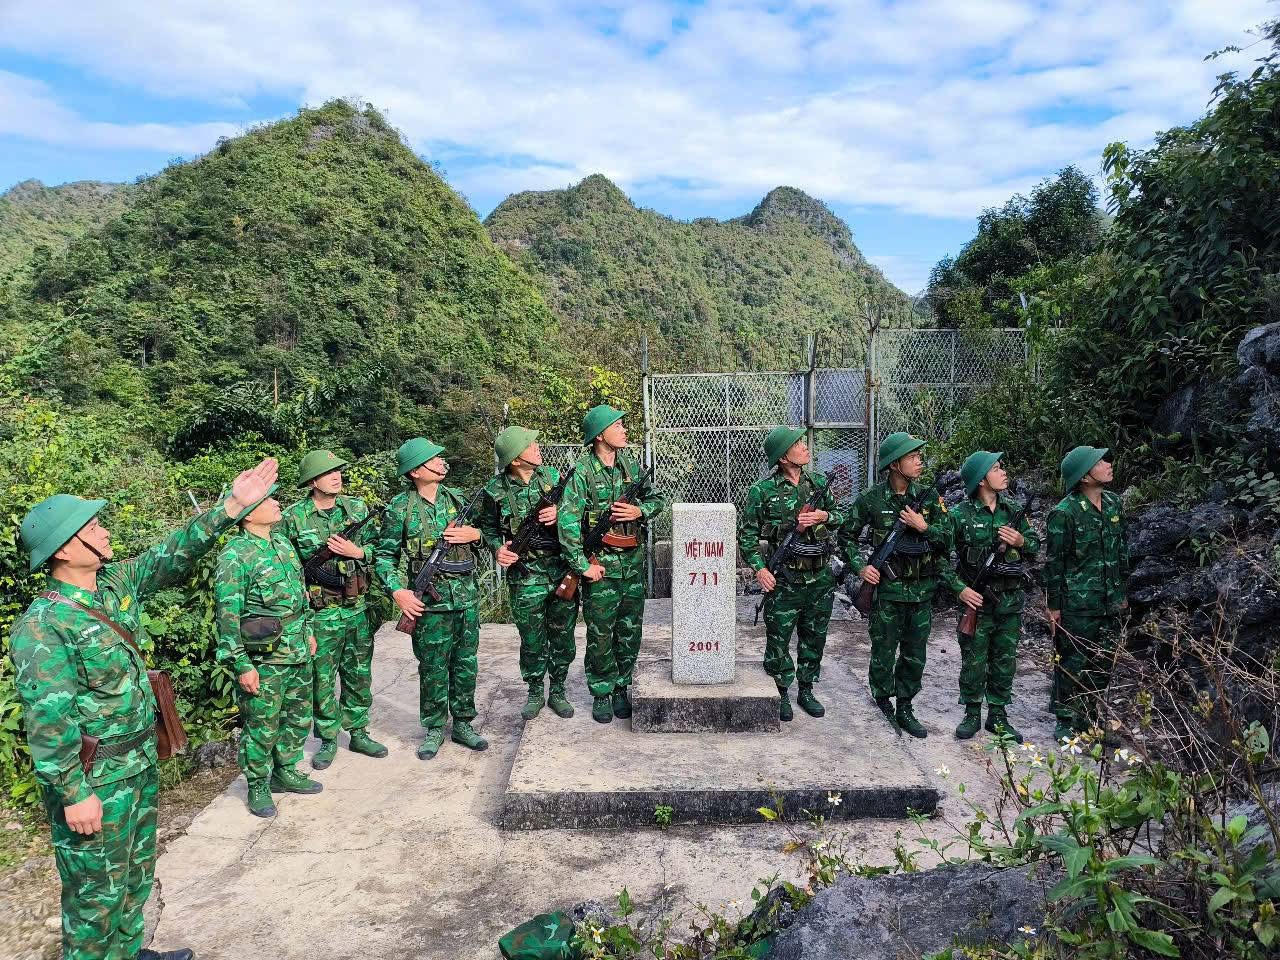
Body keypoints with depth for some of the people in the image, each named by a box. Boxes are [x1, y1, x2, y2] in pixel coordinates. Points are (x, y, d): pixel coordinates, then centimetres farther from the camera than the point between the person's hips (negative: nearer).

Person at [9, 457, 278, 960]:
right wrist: (73, 794, -20)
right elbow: (48, 721, -23)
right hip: (94, 779, -8)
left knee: (137, 871, 24)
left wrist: (231, 506, -6)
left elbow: (173, 555, 4)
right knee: (97, 887, 9)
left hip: (140, 762, 8)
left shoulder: (117, 583, 0)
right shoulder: (41, 627, -23)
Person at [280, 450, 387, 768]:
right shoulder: (294, 517, -6)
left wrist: (357, 552, -11)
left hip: (358, 609, 3)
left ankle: (358, 733, 28)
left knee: (359, 676, 13)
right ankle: (328, 740, 22)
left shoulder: (357, 508, 3)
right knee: (322, 679, 7)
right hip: (320, 613, -3)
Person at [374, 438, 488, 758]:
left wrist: (474, 534, -5)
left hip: (467, 596, 4)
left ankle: (462, 723, 26)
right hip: (429, 601, -4)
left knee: (466, 663, 12)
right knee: (433, 668, 6)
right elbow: (384, 555, -2)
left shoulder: (457, 498, 7)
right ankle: (434, 729, 22)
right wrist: (397, 591, -14)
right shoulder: (400, 508, -6)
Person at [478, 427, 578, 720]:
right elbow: (487, 527, 6)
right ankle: (535, 693, 28)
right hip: (525, 575, -2)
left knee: (563, 636, 11)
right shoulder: (496, 491, -8)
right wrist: (497, 548, -13)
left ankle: (557, 691, 28)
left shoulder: (552, 475, 0)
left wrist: (560, 512, -12)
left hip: (562, 568, 3)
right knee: (532, 640, 8)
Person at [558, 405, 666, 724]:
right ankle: (601, 694, 20)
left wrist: (640, 511, -8)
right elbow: (567, 520, -18)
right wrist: (583, 565, -19)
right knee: (600, 635, 5)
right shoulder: (583, 472, -11)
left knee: (630, 631, 11)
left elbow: (657, 498, 14)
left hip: (634, 562, 5)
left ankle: (621, 688, 27)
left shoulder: (631, 465, 6)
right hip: (601, 565, -5)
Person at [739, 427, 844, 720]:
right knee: (778, 640, 4)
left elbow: (841, 517, 14)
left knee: (814, 638, 14)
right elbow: (747, 533, -5)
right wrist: (759, 568, -14)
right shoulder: (762, 491, -8)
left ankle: (806, 690, 30)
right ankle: (781, 693, 21)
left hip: (821, 577, 4)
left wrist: (824, 516, -7)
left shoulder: (819, 482, 5)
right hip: (784, 579, -4)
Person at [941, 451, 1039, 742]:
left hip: (1011, 598, 4)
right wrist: (959, 588, -16)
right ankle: (972, 714, 21)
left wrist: (1021, 542, -7)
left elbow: (1035, 545, 15)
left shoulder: (1013, 511, 5)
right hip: (977, 598, -4)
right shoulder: (961, 515, -9)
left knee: (1005, 660, 11)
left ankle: (998, 715, 25)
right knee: (974, 661, 4)